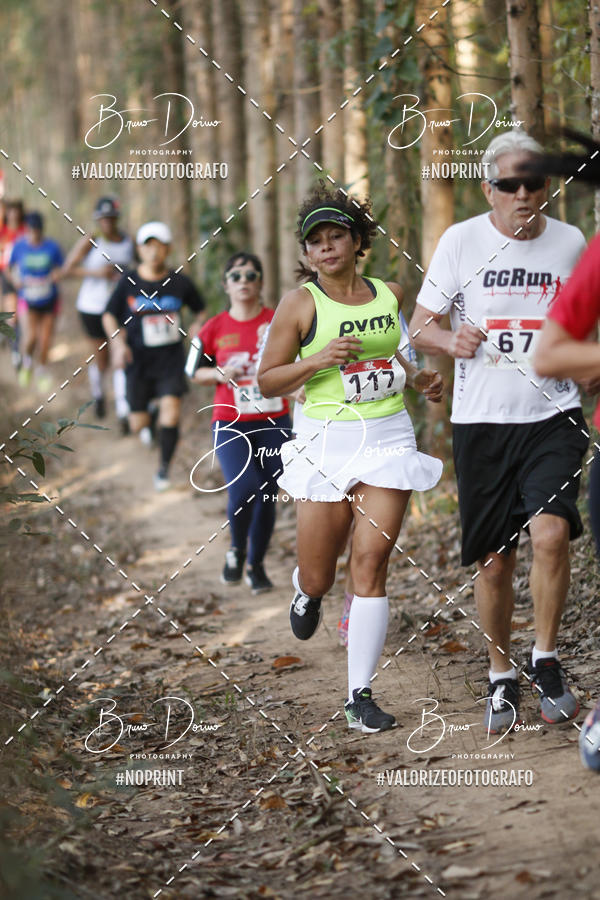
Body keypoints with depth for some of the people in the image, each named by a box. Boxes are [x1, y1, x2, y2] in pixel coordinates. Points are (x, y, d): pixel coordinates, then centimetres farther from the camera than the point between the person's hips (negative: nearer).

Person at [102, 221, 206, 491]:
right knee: (138, 424, 3)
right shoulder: (128, 282, -6)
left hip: (171, 358, 0)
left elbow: (200, 310, 13)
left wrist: (197, 327, -7)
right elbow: (109, 316, 4)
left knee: (171, 408, -19)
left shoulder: (180, 282, -3)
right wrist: (118, 342, -11)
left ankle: (164, 468, -1)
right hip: (138, 359, 0)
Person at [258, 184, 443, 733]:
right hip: (326, 441, -2)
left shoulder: (390, 295, 8)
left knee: (371, 564, -8)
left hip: (388, 437, 2)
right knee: (318, 577, 4)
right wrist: (319, 360, -16)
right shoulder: (301, 303, -3)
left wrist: (419, 380, 8)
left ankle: (360, 694, -3)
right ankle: (306, 592, 45)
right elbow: (267, 381, -1)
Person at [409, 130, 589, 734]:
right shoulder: (461, 241, 0)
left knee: (551, 532, -21)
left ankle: (546, 663, -2)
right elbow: (419, 326, 5)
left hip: (552, 416, 0)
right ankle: (501, 678, 23)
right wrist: (451, 340, -16)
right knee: (494, 561, 4)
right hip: (481, 419, 0)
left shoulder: (571, 243, 5)